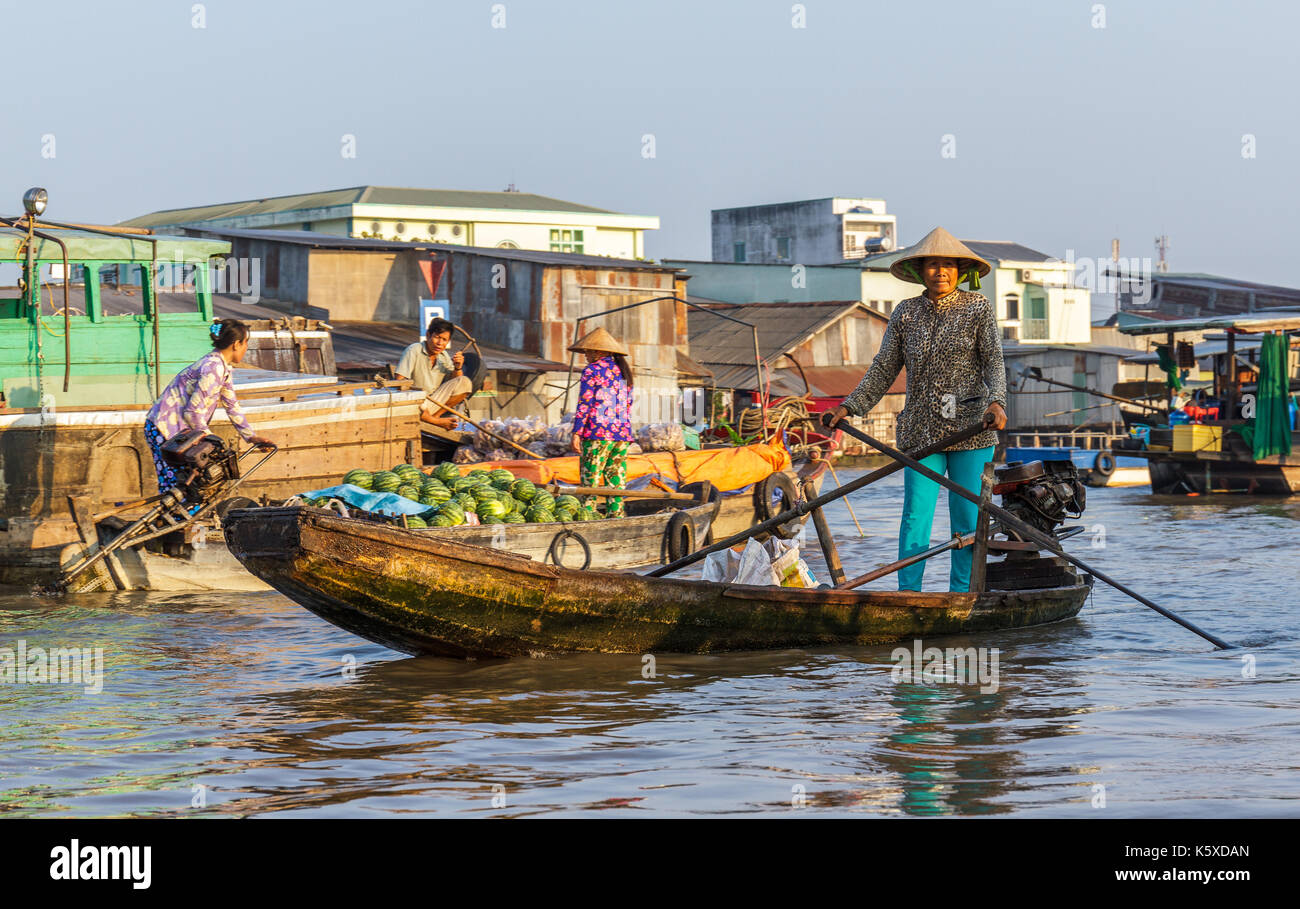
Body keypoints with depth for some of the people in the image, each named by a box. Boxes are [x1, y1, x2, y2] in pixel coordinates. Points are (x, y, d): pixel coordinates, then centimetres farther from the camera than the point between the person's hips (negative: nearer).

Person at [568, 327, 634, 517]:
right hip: (622, 433, 7)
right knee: (616, 481, 6)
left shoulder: (592, 371, -4)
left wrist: (576, 433, -9)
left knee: (590, 480, -5)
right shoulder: (623, 371, 17)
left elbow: (584, 404, -9)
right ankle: (616, 515, 3)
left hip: (598, 432, -7)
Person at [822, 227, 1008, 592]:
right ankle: (908, 596, -3)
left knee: (968, 518, 1)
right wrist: (849, 406, 4)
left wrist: (996, 401, -21)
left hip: (971, 428, -1)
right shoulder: (906, 313, 8)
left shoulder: (977, 308, 3)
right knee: (916, 515, -5)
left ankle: (962, 596, 10)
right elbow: (883, 370, 11)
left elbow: (994, 361, -3)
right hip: (921, 431, 1)